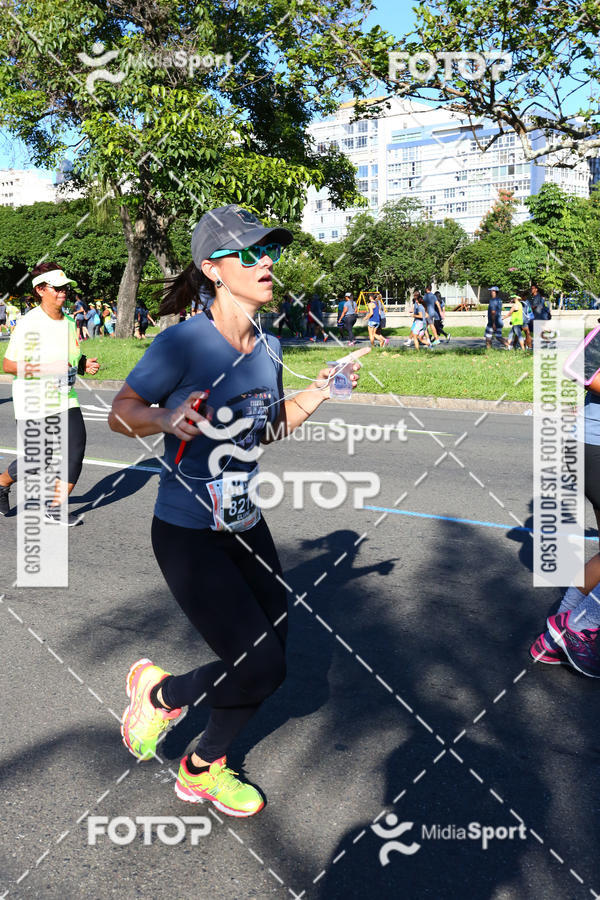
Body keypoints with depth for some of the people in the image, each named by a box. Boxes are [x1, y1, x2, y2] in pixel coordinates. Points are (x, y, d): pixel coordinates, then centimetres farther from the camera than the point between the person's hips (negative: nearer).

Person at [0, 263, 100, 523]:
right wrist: (46, 369, -25)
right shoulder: (28, 323, -13)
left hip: (65, 400, 6)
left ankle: (55, 509, 9)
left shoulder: (69, 322, 9)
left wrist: (84, 365, 1)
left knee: (76, 448, -6)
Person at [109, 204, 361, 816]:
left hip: (246, 528, 8)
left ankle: (203, 771, 38)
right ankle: (157, 692, 22)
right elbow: (119, 413, -10)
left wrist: (313, 396, 0)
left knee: (267, 656, 12)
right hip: (187, 536, -7)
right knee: (261, 668, -9)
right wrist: (167, 418, -30)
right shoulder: (183, 342, -19)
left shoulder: (268, 347, 3)